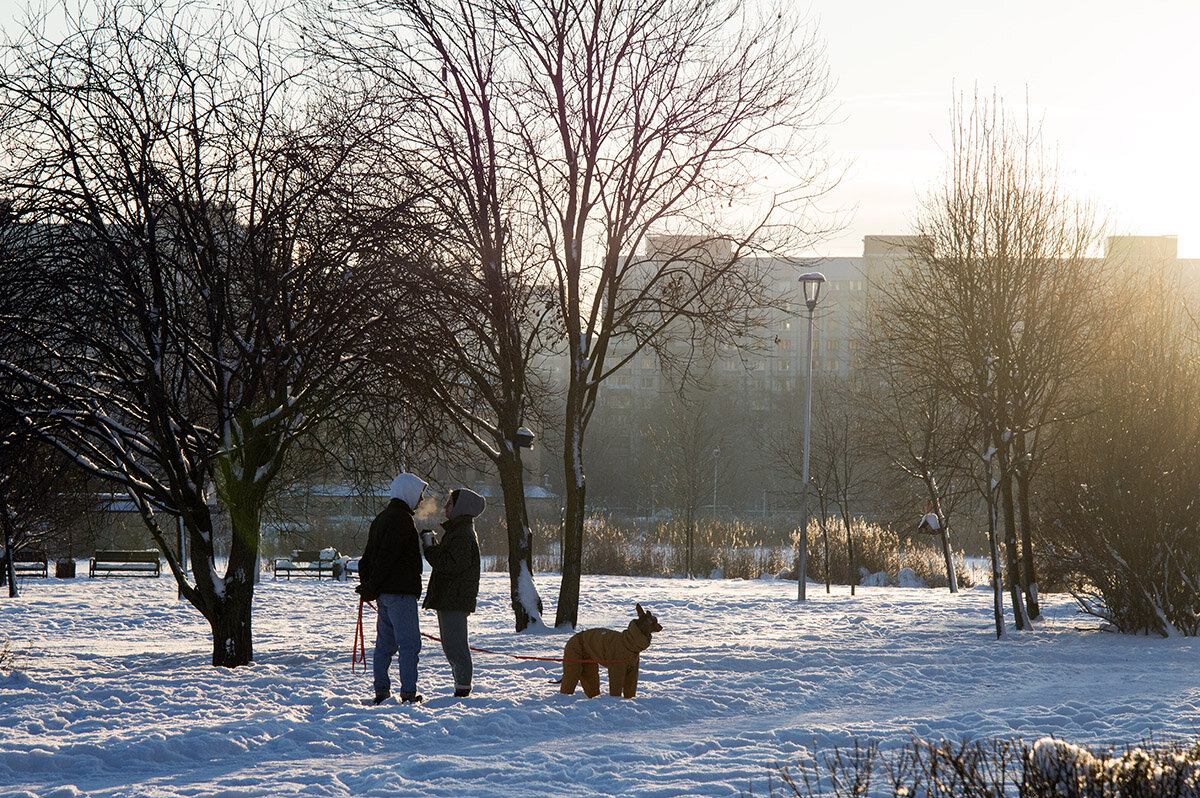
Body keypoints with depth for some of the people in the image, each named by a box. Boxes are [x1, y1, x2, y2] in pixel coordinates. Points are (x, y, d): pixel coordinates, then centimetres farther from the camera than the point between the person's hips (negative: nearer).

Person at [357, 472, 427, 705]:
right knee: (409, 643, -8)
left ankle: (381, 692, 14)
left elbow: (368, 557, 17)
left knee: (385, 643, 12)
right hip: (401, 591, -10)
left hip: (384, 593, 10)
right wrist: (371, 588, -13)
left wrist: (368, 585, 9)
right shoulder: (402, 519, -14)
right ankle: (408, 693, -11)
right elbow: (386, 557, -19)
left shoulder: (381, 518, 18)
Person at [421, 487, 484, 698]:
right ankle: (461, 687, 19)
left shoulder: (462, 536, -16)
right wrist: (433, 544, 10)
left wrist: (430, 548, -15)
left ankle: (463, 688, -10)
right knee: (450, 645, 15)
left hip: (455, 599, -11)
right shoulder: (457, 531, 19)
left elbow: (452, 565, -24)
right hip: (449, 599, 11)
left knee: (455, 645, -11)